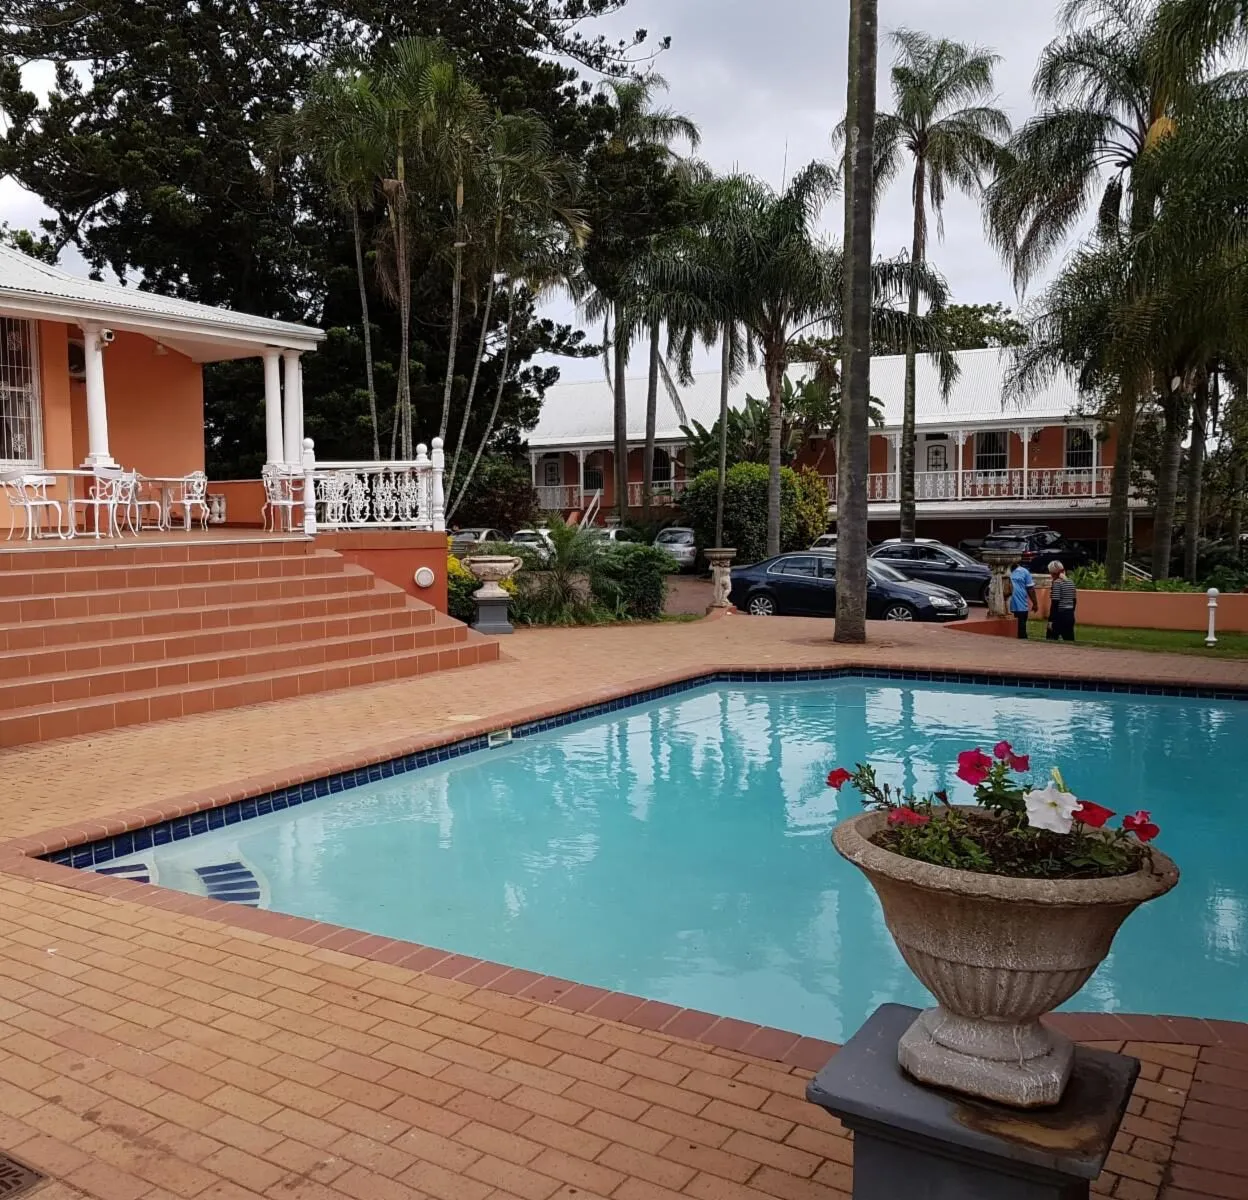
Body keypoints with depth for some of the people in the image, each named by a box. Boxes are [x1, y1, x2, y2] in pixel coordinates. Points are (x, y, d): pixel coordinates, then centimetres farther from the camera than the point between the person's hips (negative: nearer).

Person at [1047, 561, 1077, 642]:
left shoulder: (1057, 583, -11)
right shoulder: (1071, 583, 11)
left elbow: (1055, 603, -16)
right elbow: (1074, 601, 15)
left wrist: (1051, 620, -15)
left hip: (1059, 615, -7)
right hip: (1070, 615, 7)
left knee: (1051, 641, 0)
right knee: (1069, 641, 9)